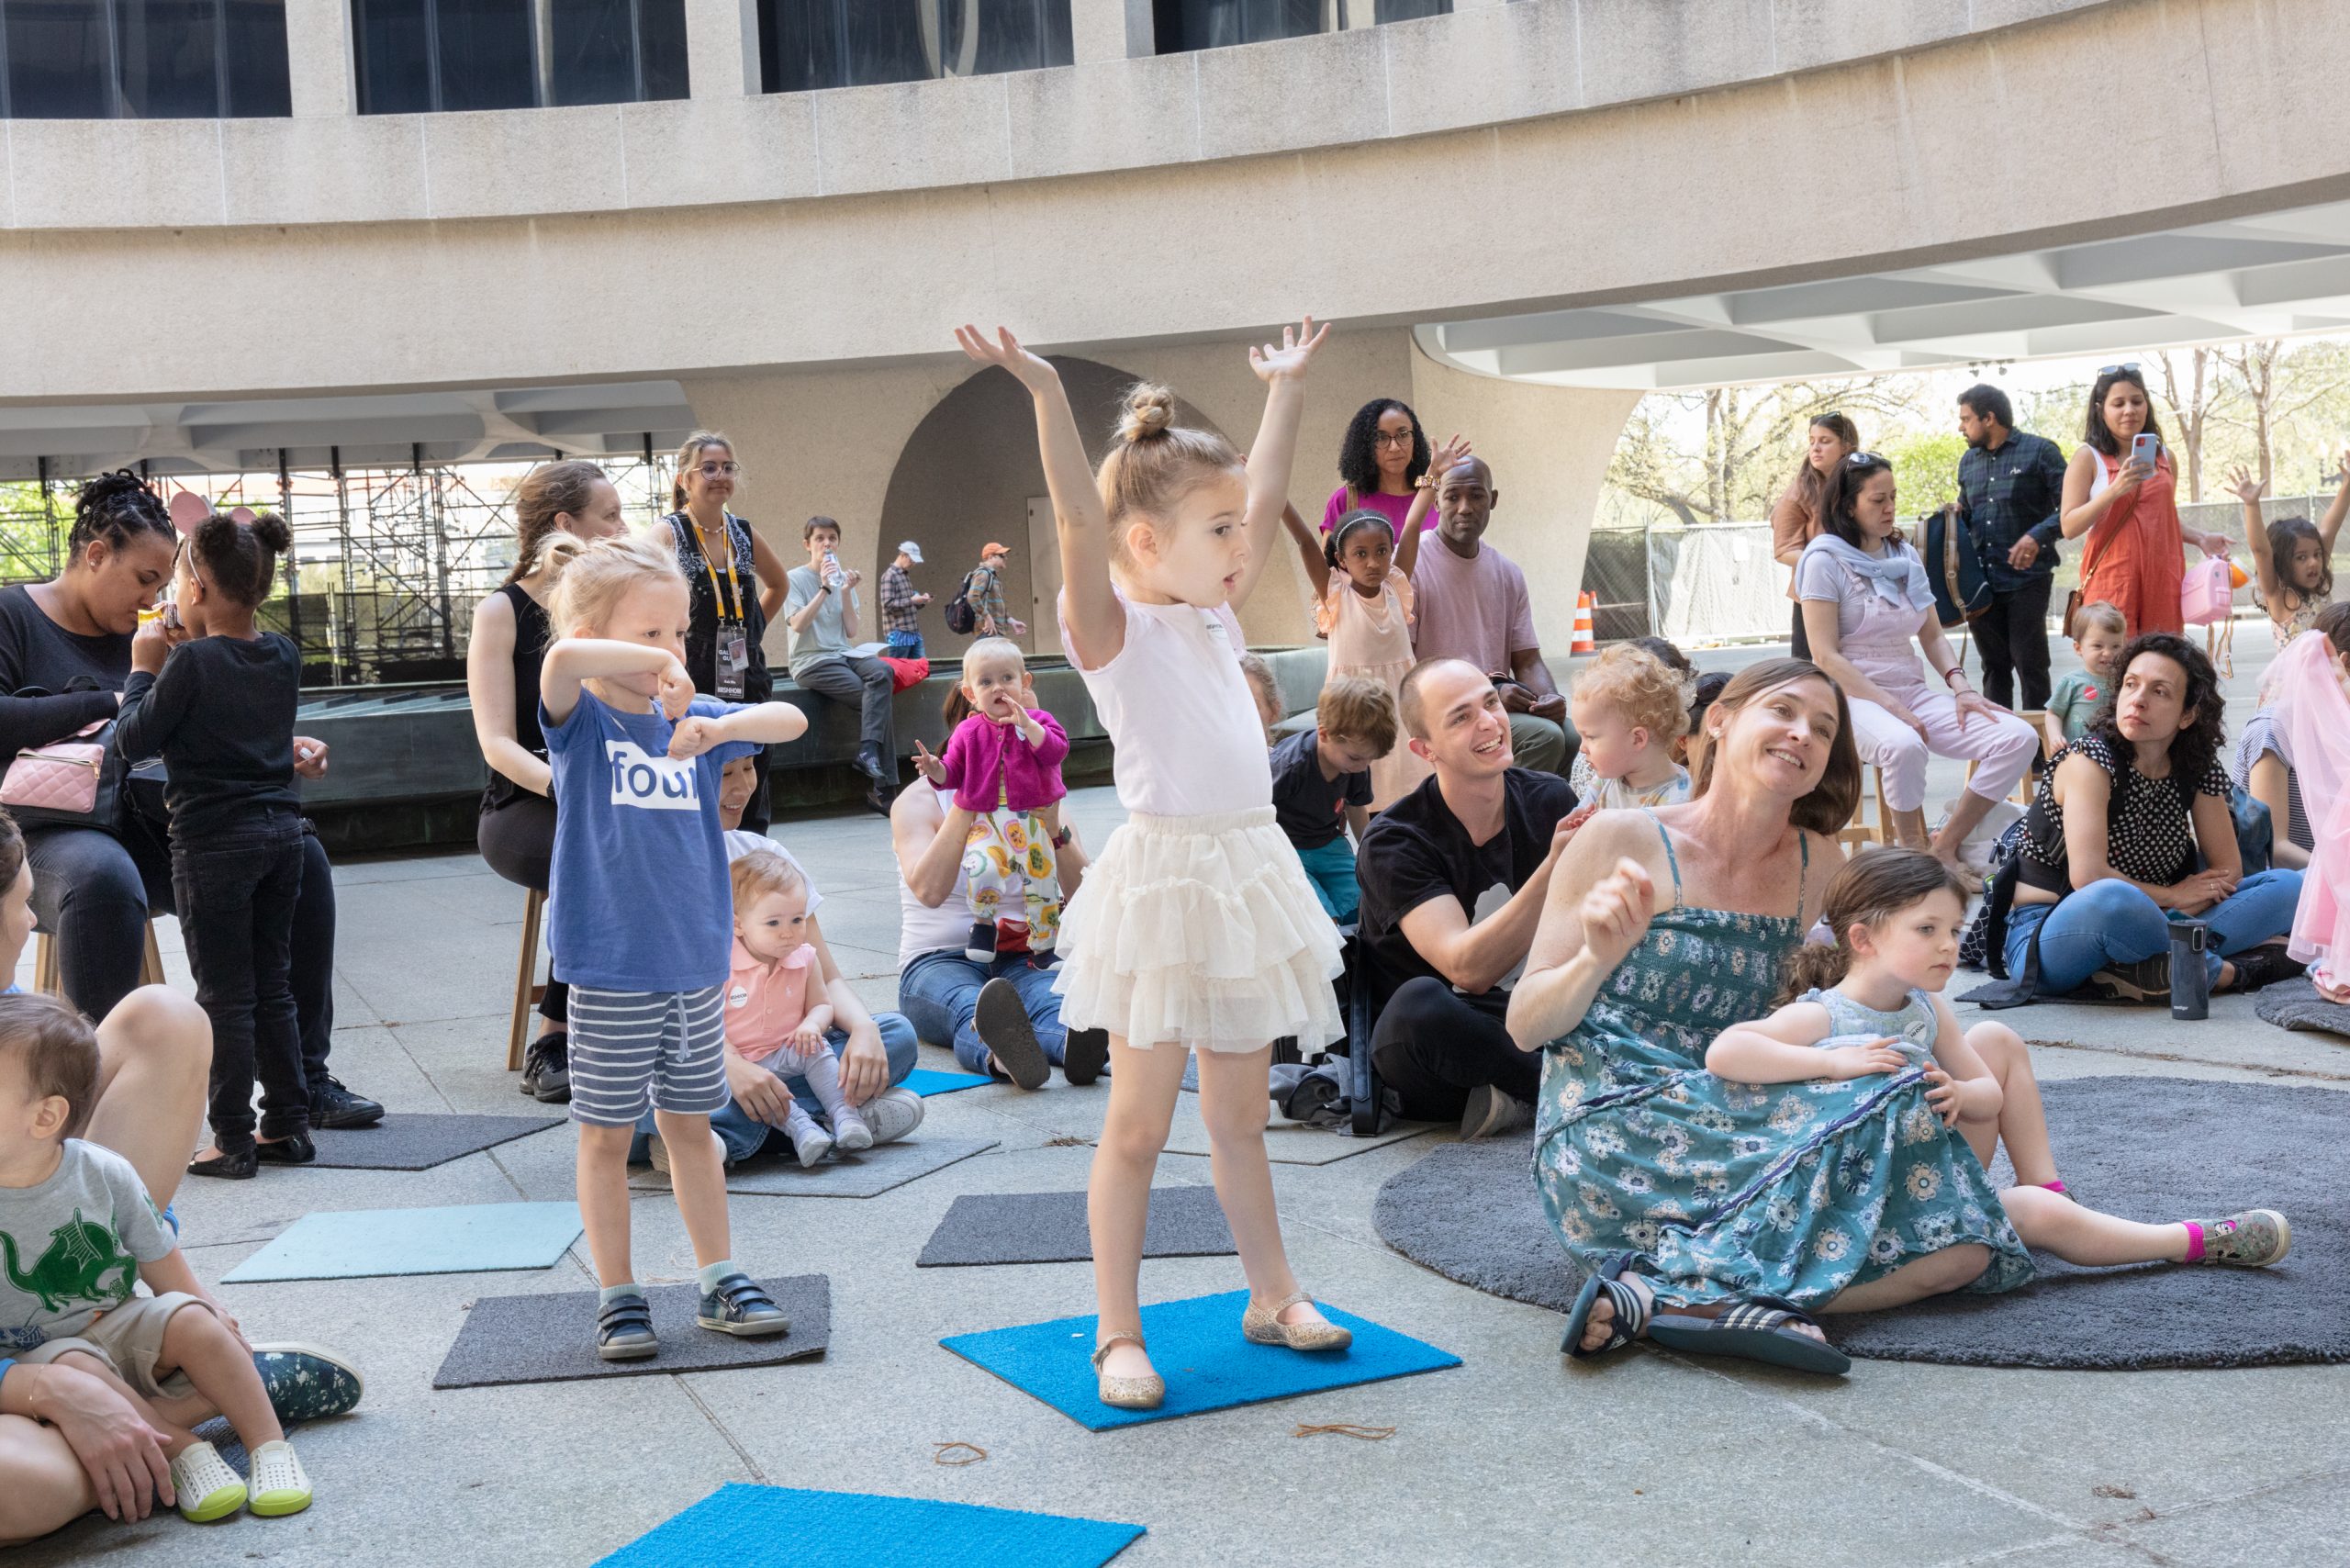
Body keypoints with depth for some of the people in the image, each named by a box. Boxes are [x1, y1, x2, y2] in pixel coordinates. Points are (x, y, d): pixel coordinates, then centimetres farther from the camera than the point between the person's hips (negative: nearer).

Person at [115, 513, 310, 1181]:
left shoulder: (192, 663, -14)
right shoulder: (283, 655, 5)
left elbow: (134, 740, -7)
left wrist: (145, 669, 3)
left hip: (214, 842, -6)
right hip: (280, 831, 6)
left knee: (225, 997, 0)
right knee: (272, 987, 14)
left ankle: (233, 1142, 5)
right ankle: (288, 1125, 18)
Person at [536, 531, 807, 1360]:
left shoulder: (692, 718, 5)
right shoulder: (580, 720, -7)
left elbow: (791, 719, -4)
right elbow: (563, 658, -28)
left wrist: (717, 726, -19)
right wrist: (655, 664, -23)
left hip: (697, 960, 4)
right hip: (610, 967, -4)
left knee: (690, 1124, 16)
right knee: (607, 1134, 7)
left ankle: (721, 1281, 25)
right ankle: (618, 1297, 18)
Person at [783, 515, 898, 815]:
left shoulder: (843, 578, 15)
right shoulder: (796, 578, 0)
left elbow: (851, 632, 5)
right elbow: (798, 625, -17)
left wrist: (846, 592, -7)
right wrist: (825, 589, -19)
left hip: (842, 655, 5)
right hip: (811, 663, -5)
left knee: (883, 671, -29)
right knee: (874, 697, -25)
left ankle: (869, 751, -33)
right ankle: (883, 788, -24)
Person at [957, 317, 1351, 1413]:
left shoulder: (1216, 617, 13)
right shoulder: (1113, 625, -7)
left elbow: (1266, 500, 20)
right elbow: (1081, 518, -23)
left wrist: (1285, 388, 25)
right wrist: (1045, 393, -34)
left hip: (1245, 872, 7)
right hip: (1161, 877, -7)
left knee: (1239, 1114, 17)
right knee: (1138, 1120, 1)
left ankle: (1272, 1295, 29)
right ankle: (1117, 1333, 10)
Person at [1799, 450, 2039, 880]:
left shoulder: (1905, 557, 15)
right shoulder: (1825, 561, -5)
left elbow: (1933, 636, 17)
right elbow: (1826, 656, -12)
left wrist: (1960, 688, -3)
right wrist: (1890, 706, -19)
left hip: (1913, 694, 7)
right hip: (1854, 698, -7)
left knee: (2019, 738, -15)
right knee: (1904, 746, -41)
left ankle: (1945, 845, -7)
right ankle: (1914, 852, -15)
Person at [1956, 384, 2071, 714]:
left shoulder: (2039, 451, -4)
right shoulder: (1968, 460, 15)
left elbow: (2068, 507, -9)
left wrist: (2038, 536, -24)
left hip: (2027, 578, -6)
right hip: (1982, 581, 6)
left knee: (2030, 665, -4)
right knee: (1994, 665, 11)